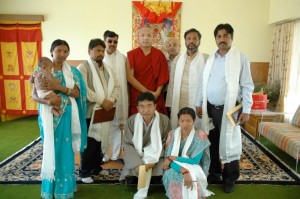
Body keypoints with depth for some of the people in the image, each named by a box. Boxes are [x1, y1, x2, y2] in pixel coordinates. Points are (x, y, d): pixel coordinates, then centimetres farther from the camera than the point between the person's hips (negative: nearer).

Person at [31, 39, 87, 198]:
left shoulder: (72, 71, 5)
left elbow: (77, 93, -4)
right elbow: (34, 95, -4)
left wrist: (58, 87, -19)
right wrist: (48, 101, -25)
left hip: (67, 116, 1)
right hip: (49, 116, -1)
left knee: (65, 149, 6)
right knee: (51, 149, 6)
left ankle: (65, 186, 21)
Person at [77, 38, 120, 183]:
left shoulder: (107, 68, 16)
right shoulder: (83, 67, -6)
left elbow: (116, 86, 11)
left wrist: (111, 100, -8)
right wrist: (102, 101, -19)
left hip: (105, 111, 6)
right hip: (89, 111, -6)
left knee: (101, 141, 13)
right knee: (89, 143, 0)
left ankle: (97, 167, 29)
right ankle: (85, 172, 14)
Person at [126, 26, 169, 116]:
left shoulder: (159, 54, 6)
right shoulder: (131, 54, 2)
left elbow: (163, 75, 4)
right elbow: (129, 76, -6)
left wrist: (157, 92, -9)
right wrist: (146, 91, -11)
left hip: (155, 97, 1)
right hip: (136, 97, -1)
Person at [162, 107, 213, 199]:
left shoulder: (200, 136, -8)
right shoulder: (172, 135, -2)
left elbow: (195, 160, -12)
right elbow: (168, 158, -10)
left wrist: (173, 158, -13)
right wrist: (184, 171, -28)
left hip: (194, 170, -2)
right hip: (175, 170, 2)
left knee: (193, 182, -36)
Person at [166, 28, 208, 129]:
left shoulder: (206, 59, -4)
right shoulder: (178, 59, 9)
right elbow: (172, 82, 10)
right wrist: (170, 104, 8)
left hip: (198, 105, -3)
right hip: (178, 105, 4)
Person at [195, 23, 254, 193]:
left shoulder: (241, 58, -5)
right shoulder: (211, 59, 10)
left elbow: (247, 86, -7)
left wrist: (246, 110, -12)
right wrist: (199, 104, 10)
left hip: (229, 109, -4)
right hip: (210, 108, 5)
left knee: (229, 144, 3)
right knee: (212, 143, 14)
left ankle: (230, 179, 21)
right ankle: (214, 173, 31)